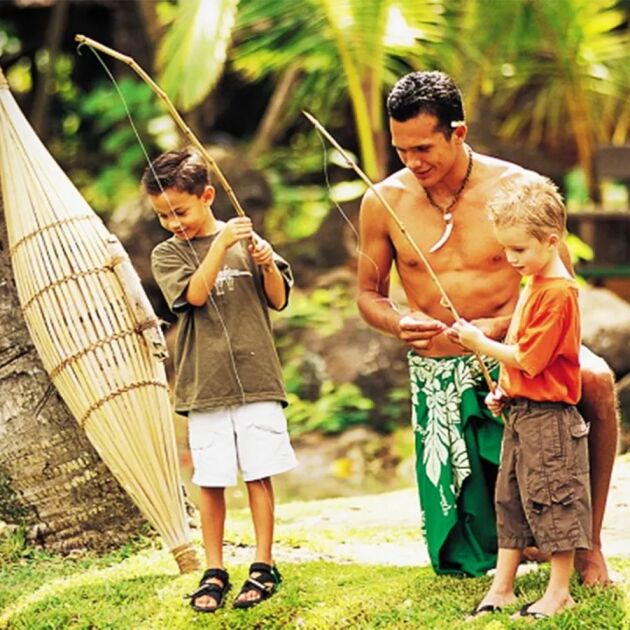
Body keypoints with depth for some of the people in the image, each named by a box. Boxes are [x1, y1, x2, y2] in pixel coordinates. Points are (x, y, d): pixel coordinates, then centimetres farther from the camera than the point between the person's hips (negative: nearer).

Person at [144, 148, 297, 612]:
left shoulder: (246, 240, 4)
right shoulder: (168, 254, 3)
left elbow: (279, 300, 5)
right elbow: (195, 294, -13)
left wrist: (267, 264, -13)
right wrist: (220, 245, -18)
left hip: (255, 378, 0)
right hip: (204, 385, 0)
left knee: (259, 475, 2)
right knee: (211, 483, 2)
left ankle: (263, 567, 10)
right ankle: (214, 573, 11)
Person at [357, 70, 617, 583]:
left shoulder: (516, 188, -11)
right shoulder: (384, 202, -4)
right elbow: (369, 294, 9)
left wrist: (500, 326, -21)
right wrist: (398, 324, -14)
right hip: (439, 375, 2)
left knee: (594, 379, -37)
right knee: (465, 560, 1)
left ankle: (589, 543, -20)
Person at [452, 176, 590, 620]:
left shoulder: (557, 292, -18)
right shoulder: (533, 285, 13)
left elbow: (528, 358, -20)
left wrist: (480, 343, -11)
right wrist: (504, 390, 11)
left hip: (549, 417, -10)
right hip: (521, 412, 10)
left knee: (552, 499, -2)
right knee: (511, 499, 12)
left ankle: (560, 591, 6)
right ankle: (502, 589, 18)